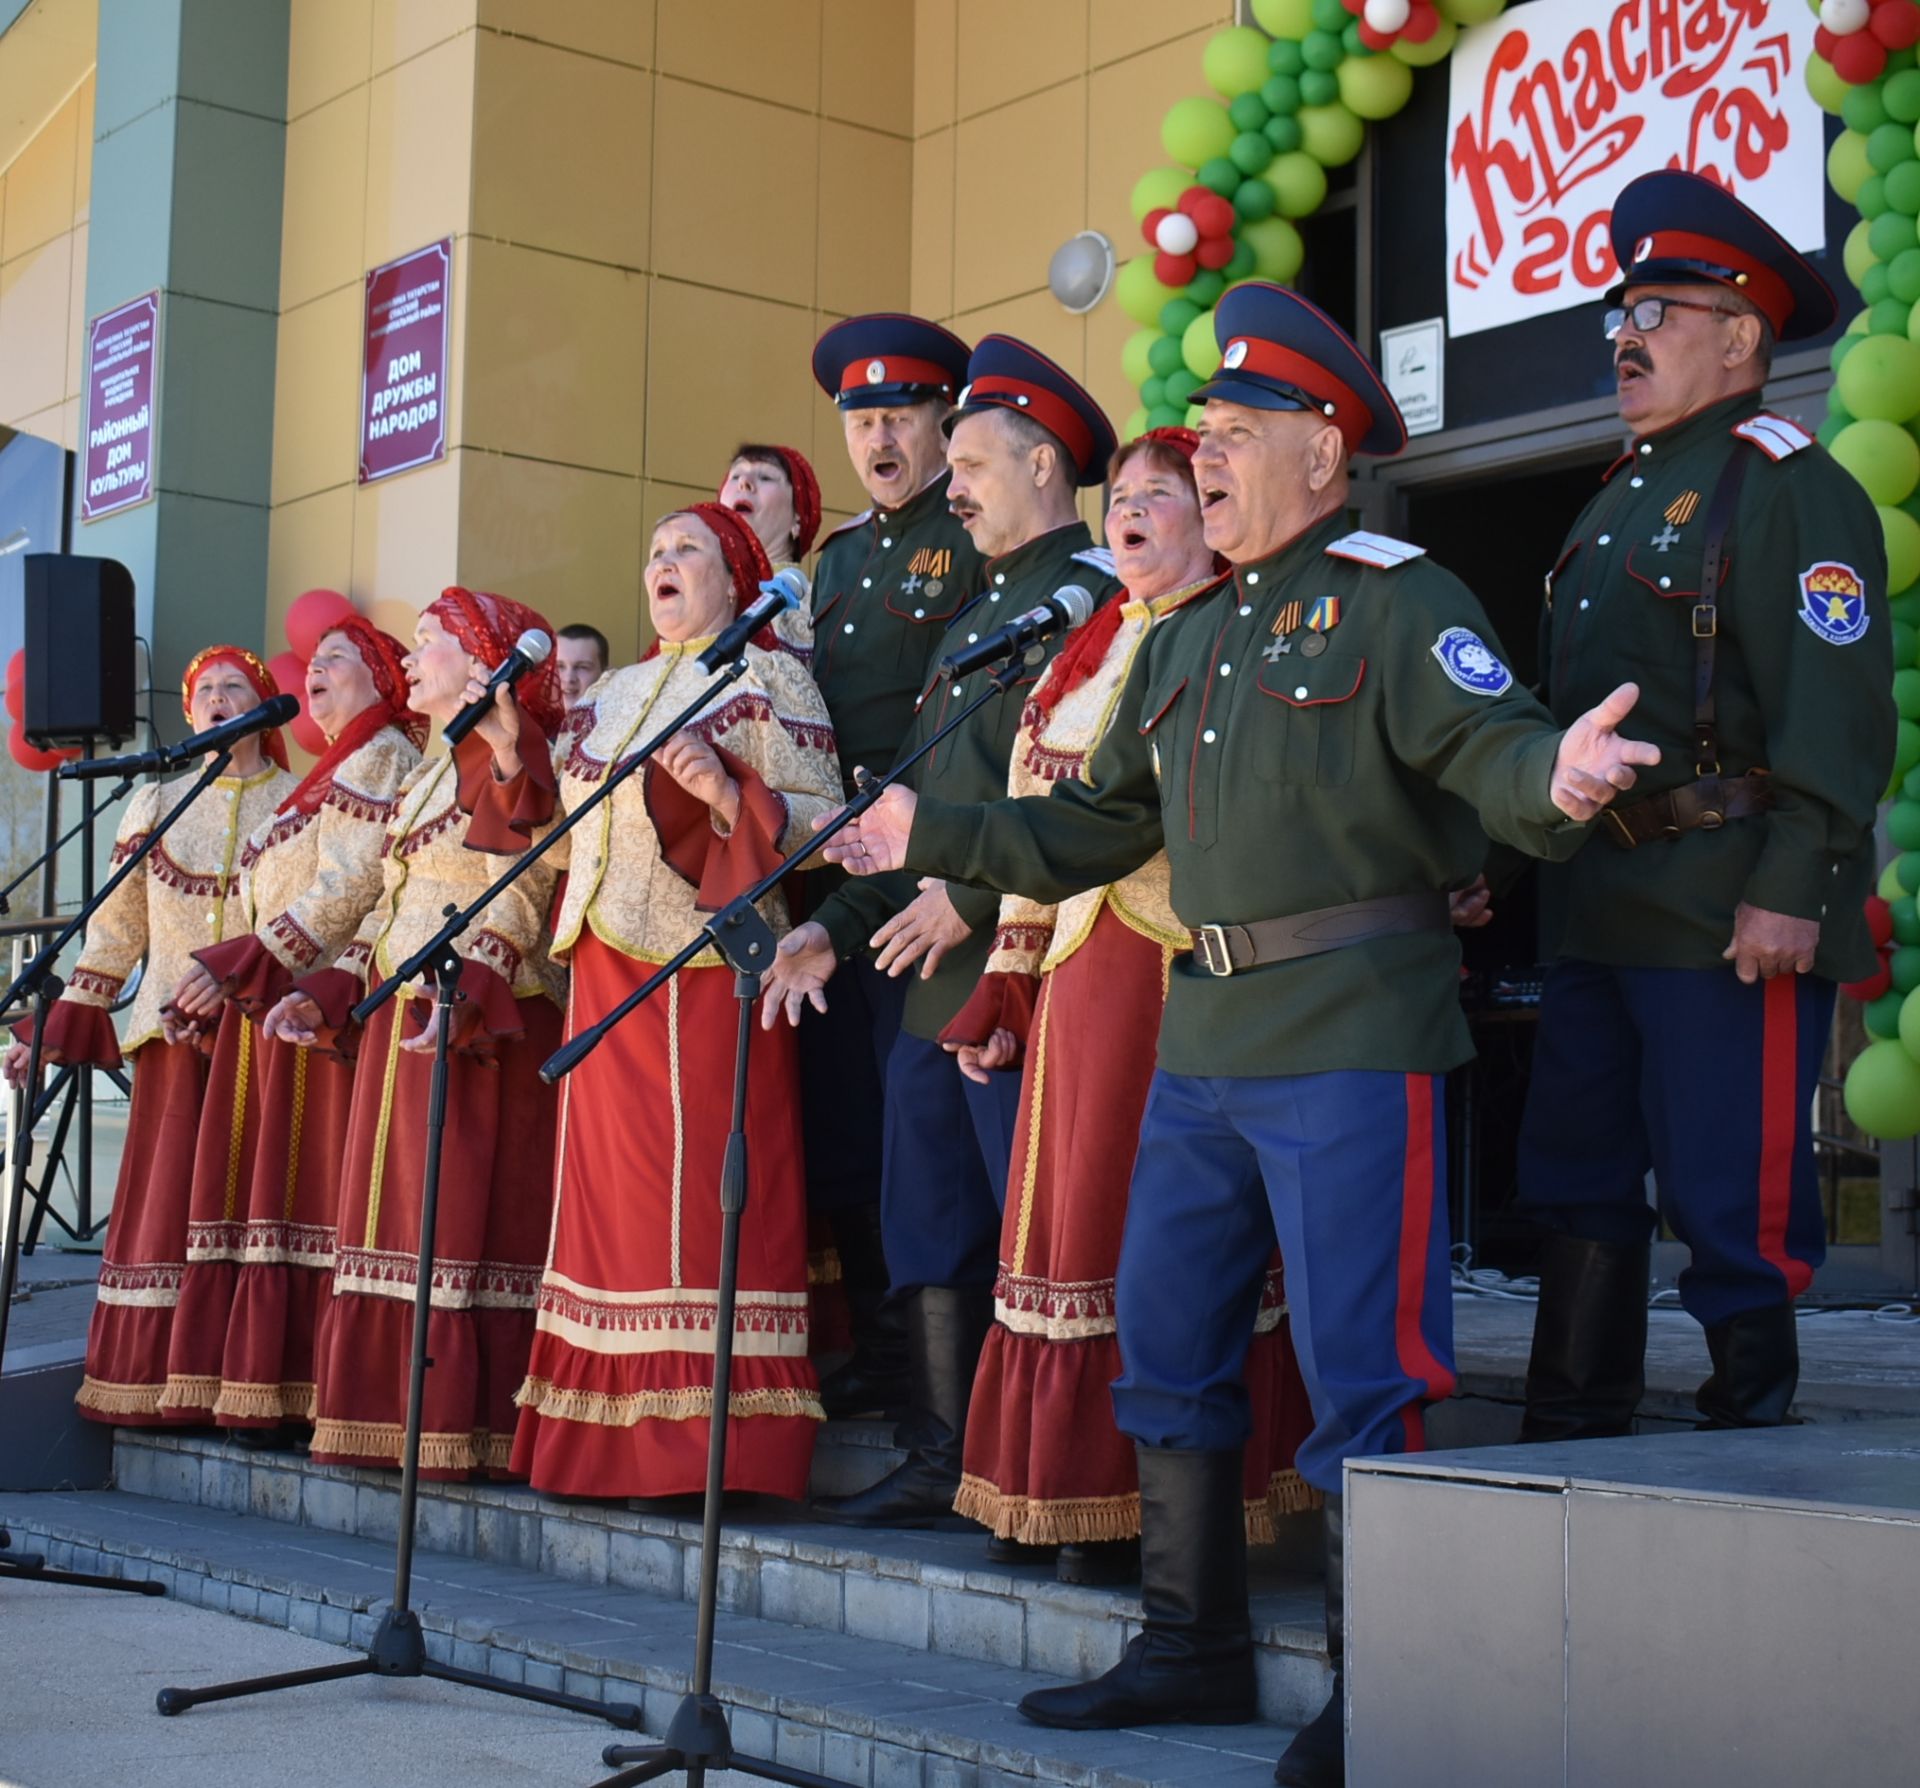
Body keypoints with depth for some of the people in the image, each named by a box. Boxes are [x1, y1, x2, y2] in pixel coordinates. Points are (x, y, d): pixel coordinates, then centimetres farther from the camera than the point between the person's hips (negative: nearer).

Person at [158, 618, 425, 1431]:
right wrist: (228, 972, 13)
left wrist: (242, 960, -17)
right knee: (259, 1182, 3)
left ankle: (288, 1387, -13)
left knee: (302, 1179, -12)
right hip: (270, 1000, 9)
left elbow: (346, 889, -14)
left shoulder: (381, 757, -2)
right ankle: (250, 1380, 3)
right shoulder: (326, 771, 27)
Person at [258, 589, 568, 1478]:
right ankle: (394, 1413, 13)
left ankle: (462, 1425, -7)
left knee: (461, 1220, -9)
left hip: (477, 1028, -9)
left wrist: (461, 998, -28)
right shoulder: (423, 777, 22)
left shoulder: (510, 760, -6)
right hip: (400, 1025, 10)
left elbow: (519, 902, -16)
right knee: (399, 1221, 9)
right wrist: (326, 997, 15)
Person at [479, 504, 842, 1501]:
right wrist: (515, 762, 7)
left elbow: (826, 820, -7)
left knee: (703, 1189, -9)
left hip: (710, 969, -7)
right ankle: (615, 1439, 11)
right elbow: (569, 835, 20)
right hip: (606, 969, 7)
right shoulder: (608, 698, 21)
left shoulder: (767, 679, 1)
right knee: (614, 1193, 6)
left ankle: (715, 1440, -5)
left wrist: (730, 796, -21)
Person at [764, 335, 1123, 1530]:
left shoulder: (1088, 593, -8)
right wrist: (837, 925, 17)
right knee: (932, 1239, 12)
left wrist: (973, 894, -20)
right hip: (934, 983, 10)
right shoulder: (982, 613, 22)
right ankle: (941, 1466, 20)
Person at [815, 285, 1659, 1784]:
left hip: (1353, 1038, -8)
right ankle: (1195, 1645, 26)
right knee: (1167, 1338, 13)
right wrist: (934, 837, 25)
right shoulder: (1187, 640, 19)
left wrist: (1556, 779, -41)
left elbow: (1491, 747, -19)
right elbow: (1100, 824, 25)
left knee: (1362, 1365, -6)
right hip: (1207, 1038, 9)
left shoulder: (1396, 600, -4)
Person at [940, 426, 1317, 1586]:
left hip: (1192, 969, -6)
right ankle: (1082, 1500, 15)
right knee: (1081, 1215, 7)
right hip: (1082, 977, 6)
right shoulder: (1084, 652, 20)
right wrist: (1005, 989, 16)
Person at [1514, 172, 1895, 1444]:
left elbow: (1836, 707, -17)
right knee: (1579, 1186, 13)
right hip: (1602, 912, 9)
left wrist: (1794, 888, -23)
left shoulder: (1788, 485, -8)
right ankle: (1572, 1444, 23)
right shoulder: (1625, 497, 21)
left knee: (1734, 1199, -3)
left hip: (1727, 920, -9)